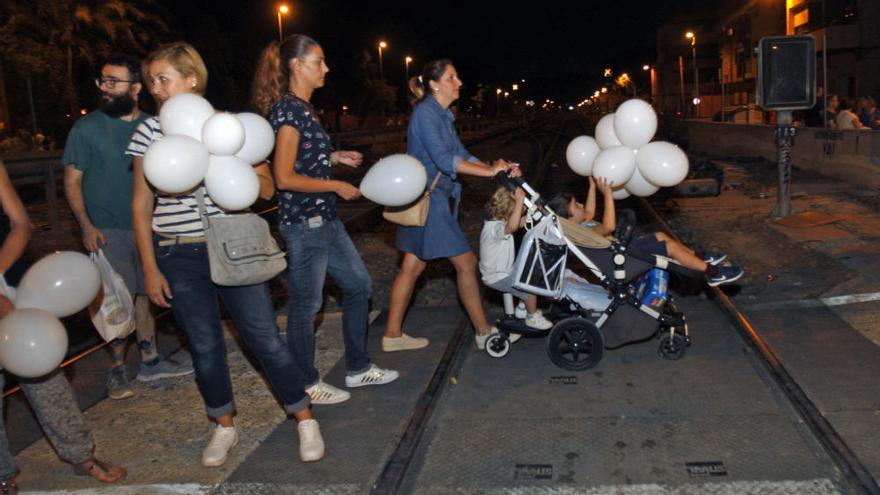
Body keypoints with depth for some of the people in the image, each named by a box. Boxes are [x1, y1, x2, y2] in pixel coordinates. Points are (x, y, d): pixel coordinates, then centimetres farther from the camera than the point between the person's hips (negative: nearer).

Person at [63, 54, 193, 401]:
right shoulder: (87, 128, -3)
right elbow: (72, 180, -2)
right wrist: (86, 225, -12)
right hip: (107, 230, -3)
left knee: (145, 294, 10)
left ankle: (150, 361, 22)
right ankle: (117, 369, 9)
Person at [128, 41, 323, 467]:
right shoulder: (149, 133, 2)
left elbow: (266, 190, 3)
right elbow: (141, 205, 5)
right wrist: (150, 269, 1)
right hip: (179, 258, 1)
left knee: (266, 339, 0)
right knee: (205, 347, 10)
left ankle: (304, 420, 17)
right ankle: (224, 426, 31)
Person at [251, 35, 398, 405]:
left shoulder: (302, 108, 12)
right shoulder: (288, 110, -16)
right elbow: (284, 177, -20)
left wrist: (334, 157, 10)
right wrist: (336, 186, -13)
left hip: (325, 219, 10)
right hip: (303, 222, -10)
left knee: (358, 285, 16)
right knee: (306, 304, 3)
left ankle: (358, 368, 29)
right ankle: (306, 385, 20)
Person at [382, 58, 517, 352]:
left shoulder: (442, 115, 15)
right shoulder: (426, 112, -15)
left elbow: (461, 155, 13)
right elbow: (443, 160, -24)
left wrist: (499, 170, 2)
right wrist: (489, 171, -21)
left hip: (433, 199, 10)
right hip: (428, 199, -10)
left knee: (412, 267, 11)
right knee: (466, 262, -1)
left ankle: (393, 335, 19)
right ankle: (483, 332, 11)